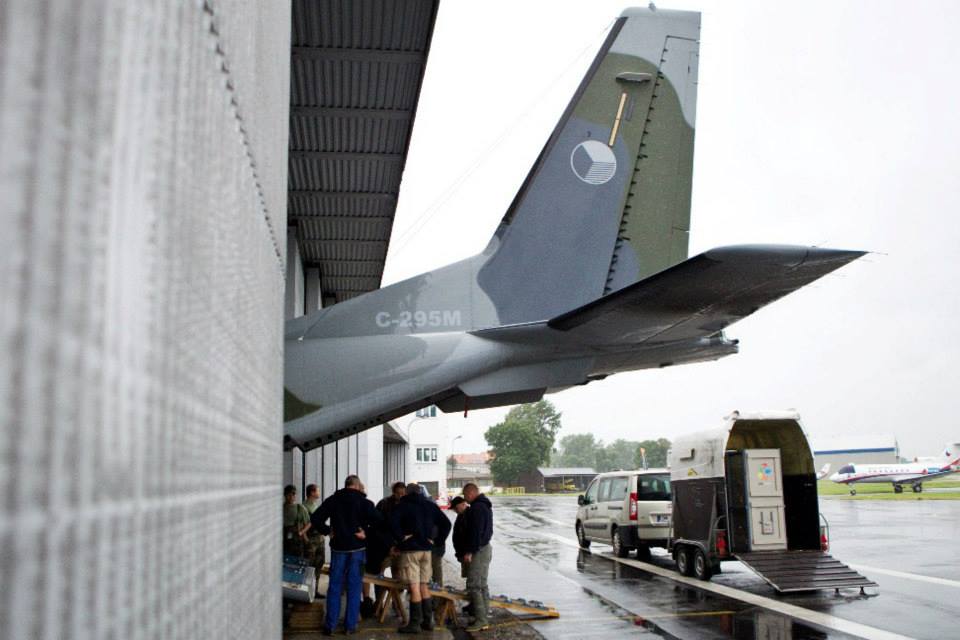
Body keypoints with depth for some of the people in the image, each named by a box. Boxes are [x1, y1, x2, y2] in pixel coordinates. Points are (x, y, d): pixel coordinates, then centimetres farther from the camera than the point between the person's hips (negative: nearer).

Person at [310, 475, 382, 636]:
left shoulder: (332, 500, 2)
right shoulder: (363, 502, -4)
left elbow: (315, 519, -3)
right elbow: (379, 521, -15)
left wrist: (328, 531, 3)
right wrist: (366, 533, -7)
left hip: (338, 547, 1)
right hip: (357, 547, -1)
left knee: (334, 586, 8)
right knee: (354, 586, 6)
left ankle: (330, 625, 8)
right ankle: (350, 625, 7)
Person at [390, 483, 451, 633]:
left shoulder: (403, 505, -3)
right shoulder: (430, 505, 12)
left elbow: (393, 520, -22)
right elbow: (446, 524, 10)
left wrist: (400, 537, -12)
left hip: (410, 550, -5)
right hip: (426, 549, 5)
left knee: (414, 588, -4)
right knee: (423, 586, 14)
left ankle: (414, 624, -1)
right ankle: (428, 621, 16)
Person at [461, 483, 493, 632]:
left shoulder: (477, 508, -17)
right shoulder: (486, 505, 16)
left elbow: (475, 531, -23)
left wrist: (469, 551, -20)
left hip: (478, 551, -10)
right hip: (486, 548, 11)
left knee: (473, 586, -9)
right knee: (482, 585, 13)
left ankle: (480, 620, -10)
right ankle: (483, 619, 17)